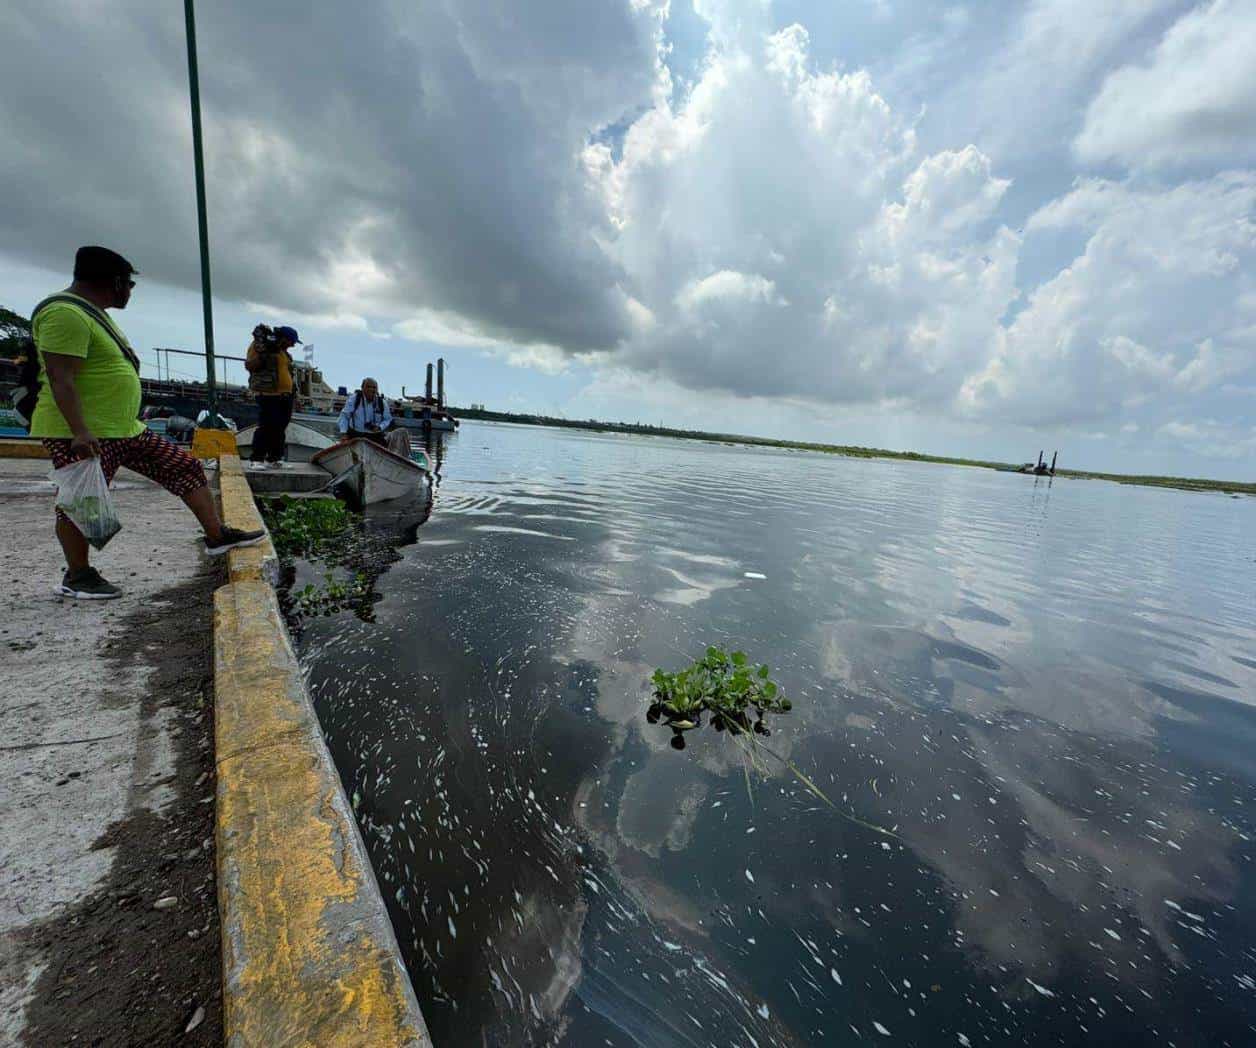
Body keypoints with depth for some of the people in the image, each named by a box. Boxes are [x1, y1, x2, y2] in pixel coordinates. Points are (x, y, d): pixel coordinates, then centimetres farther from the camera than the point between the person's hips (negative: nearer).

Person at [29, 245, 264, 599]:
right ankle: (77, 577, 14)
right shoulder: (66, 313, -16)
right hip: (81, 435, -10)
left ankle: (217, 536, 9)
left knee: (186, 467, 8)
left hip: (126, 429, 10)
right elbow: (60, 378, -23)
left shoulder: (92, 313, 17)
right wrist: (80, 432, -30)